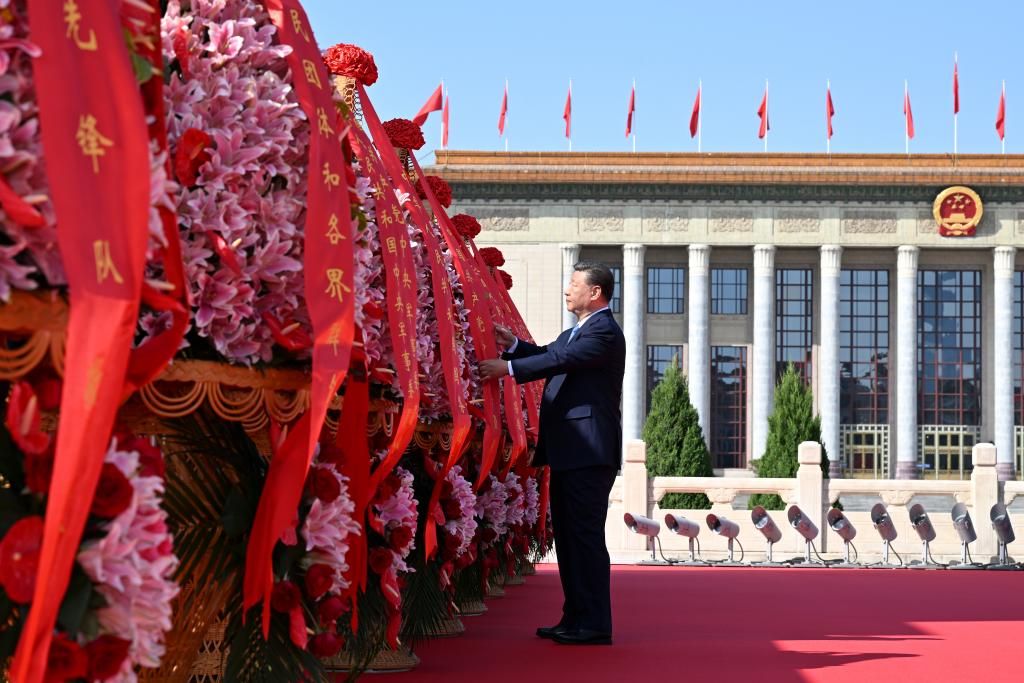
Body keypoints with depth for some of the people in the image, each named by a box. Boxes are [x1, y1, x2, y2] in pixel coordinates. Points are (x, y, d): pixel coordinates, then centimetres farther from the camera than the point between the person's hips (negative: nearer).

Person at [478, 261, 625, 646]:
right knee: (567, 535, 13)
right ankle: (575, 619, 20)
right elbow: (549, 356, 20)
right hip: (567, 453, 11)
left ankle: (595, 626, -6)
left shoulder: (605, 332, -11)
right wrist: (513, 345, 5)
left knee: (586, 535, -9)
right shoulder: (575, 332, 23)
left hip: (589, 453, -11)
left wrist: (508, 367, -21)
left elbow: (561, 360, -21)